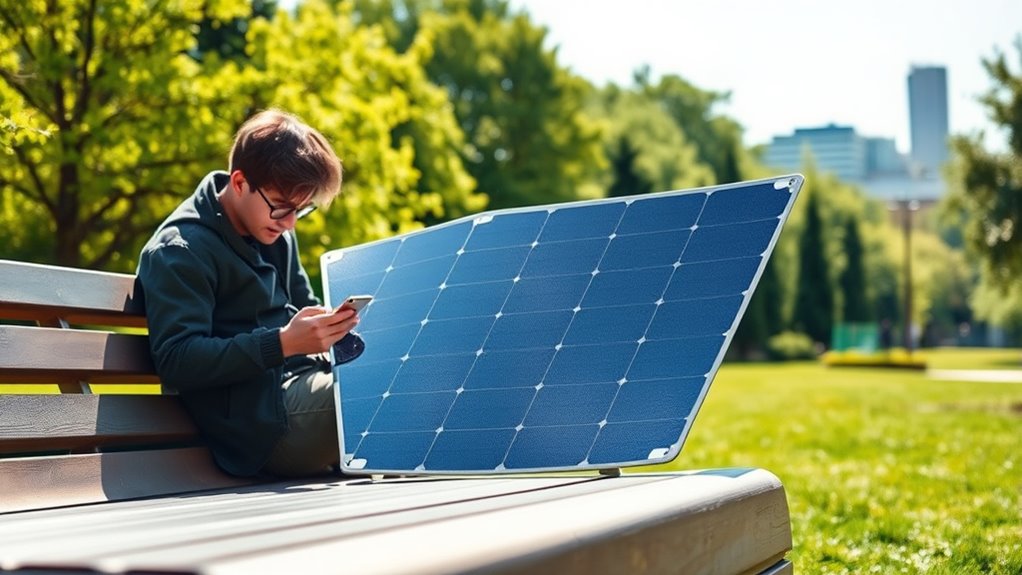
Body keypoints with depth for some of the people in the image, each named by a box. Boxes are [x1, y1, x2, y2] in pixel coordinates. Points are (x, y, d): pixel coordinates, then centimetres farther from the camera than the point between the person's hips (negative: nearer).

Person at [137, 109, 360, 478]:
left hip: (306, 383, 9)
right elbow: (175, 360, -17)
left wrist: (332, 325, 4)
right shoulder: (179, 251, -8)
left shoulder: (274, 234, 16)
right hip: (265, 422, -8)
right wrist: (281, 344, -26)